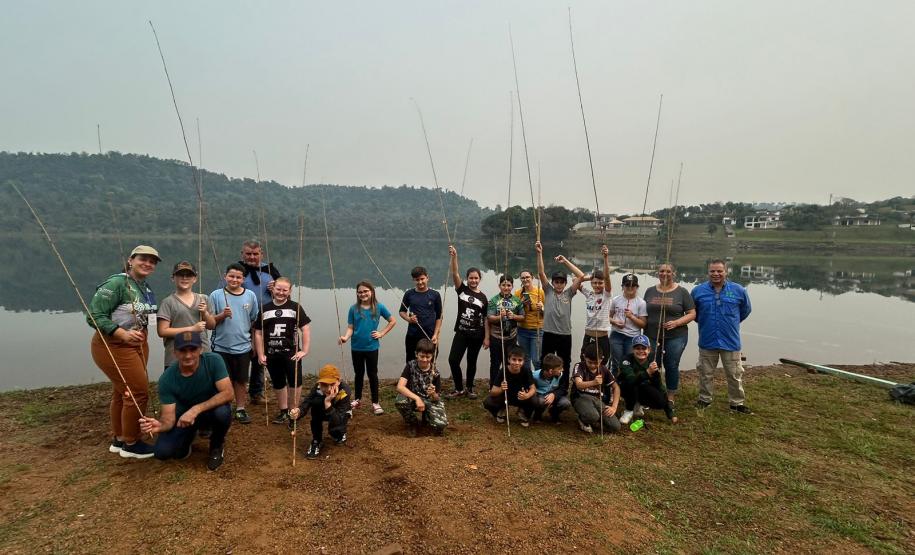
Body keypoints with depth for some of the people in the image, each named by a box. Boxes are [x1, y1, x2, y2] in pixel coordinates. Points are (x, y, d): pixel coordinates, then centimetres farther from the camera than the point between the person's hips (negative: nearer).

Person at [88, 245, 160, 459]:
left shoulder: (146, 288, 6)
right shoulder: (117, 283, -18)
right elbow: (94, 316, -21)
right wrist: (123, 334, -28)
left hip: (138, 345, 8)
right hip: (113, 347, -8)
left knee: (122, 393, 18)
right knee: (138, 392, -5)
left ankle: (119, 440, 33)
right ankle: (131, 444, 12)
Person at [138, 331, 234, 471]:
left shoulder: (214, 361, -25)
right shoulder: (167, 379, -21)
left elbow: (228, 393, -31)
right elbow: (169, 417, -20)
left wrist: (196, 409, -40)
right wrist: (159, 426, -44)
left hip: (212, 409, -1)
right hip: (184, 415, 2)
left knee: (223, 412, -36)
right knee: (162, 452, -19)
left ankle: (217, 445, -2)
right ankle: (188, 437, 18)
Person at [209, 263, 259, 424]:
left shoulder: (250, 296, 0)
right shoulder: (216, 295, -5)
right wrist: (222, 315, -21)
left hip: (243, 347, 2)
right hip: (221, 347, -2)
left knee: (241, 380, 13)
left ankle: (240, 409, 26)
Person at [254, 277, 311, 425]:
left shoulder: (295, 307, -2)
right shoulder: (265, 309, 6)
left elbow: (305, 329, -5)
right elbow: (258, 333, 8)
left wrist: (304, 351, -12)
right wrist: (260, 355, 2)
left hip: (291, 352, -3)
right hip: (271, 354, 3)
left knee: (295, 382, -1)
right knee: (278, 384, 15)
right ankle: (283, 411, 30)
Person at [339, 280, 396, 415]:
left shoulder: (379, 307, -5)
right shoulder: (354, 309, -3)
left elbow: (392, 321, 4)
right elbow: (350, 328, -3)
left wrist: (381, 333, -3)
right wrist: (345, 337, -22)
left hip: (371, 347, -1)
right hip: (356, 347, 1)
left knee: (372, 374, 7)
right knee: (359, 374, 16)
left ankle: (375, 402, 17)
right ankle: (357, 399, 32)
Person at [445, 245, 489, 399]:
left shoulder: (483, 297, 2)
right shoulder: (462, 289, 0)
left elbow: (485, 319, 3)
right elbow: (454, 274, -15)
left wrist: (487, 337, -2)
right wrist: (454, 257, -29)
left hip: (477, 335, 0)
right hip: (461, 332, 0)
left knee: (472, 362, 10)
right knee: (453, 360, -7)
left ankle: (469, 388, 28)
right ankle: (459, 388, 13)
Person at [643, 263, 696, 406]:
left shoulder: (682, 292, -1)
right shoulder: (650, 291, 8)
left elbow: (692, 314, -2)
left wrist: (676, 322, -18)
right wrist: (643, 332, 3)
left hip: (675, 337, -2)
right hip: (652, 336, 3)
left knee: (671, 366, 6)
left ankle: (671, 397, 22)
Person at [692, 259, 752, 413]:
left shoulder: (738, 290, -4)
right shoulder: (698, 290, -4)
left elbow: (745, 310, 12)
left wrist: (732, 323, 14)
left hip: (731, 341, 0)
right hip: (707, 341, 0)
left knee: (735, 375, 10)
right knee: (705, 374, 13)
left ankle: (737, 403, 25)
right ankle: (704, 399, 29)